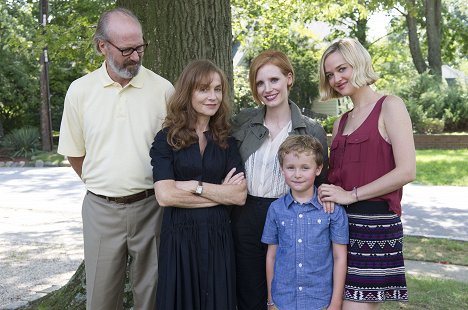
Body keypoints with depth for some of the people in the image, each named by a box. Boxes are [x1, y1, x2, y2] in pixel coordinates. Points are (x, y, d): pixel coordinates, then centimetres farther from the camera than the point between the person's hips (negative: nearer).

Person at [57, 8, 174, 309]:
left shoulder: (163, 89, -4)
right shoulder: (80, 90, -1)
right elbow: (74, 152, 9)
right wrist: (101, 184, 10)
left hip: (150, 206, -1)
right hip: (101, 208, 1)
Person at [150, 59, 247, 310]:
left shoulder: (226, 141, 7)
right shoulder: (167, 139, -2)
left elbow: (240, 195, -3)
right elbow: (165, 195, -14)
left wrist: (195, 186, -13)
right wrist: (220, 193, -9)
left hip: (218, 238, 3)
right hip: (179, 238, -2)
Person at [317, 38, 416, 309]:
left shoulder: (389, 106, -3)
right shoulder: (340, 122, 16)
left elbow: (407, 171, -13)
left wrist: (351, 195, -12)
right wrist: (328, 195, -1)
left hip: (375, 224, -6)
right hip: (339, 222, 7)